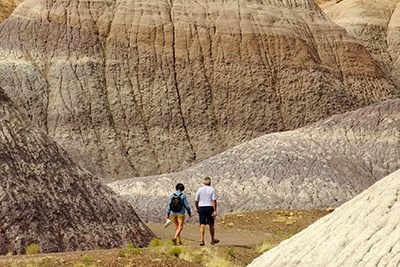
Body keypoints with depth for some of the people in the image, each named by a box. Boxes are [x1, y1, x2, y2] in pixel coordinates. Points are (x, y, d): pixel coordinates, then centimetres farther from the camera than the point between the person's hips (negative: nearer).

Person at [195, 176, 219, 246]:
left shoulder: (199, 190, 4)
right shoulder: (212, 190, -3)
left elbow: (196, 201, 6)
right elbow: (214, 201, -11)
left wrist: (197, 209, 20)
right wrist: (215, 211, -12)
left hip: (201, 208, 1)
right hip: (209, 208, -1)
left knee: (202, 225, -3)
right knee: (211, 225, 12)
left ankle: (201, 240, -14)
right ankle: (213, 240, 25)